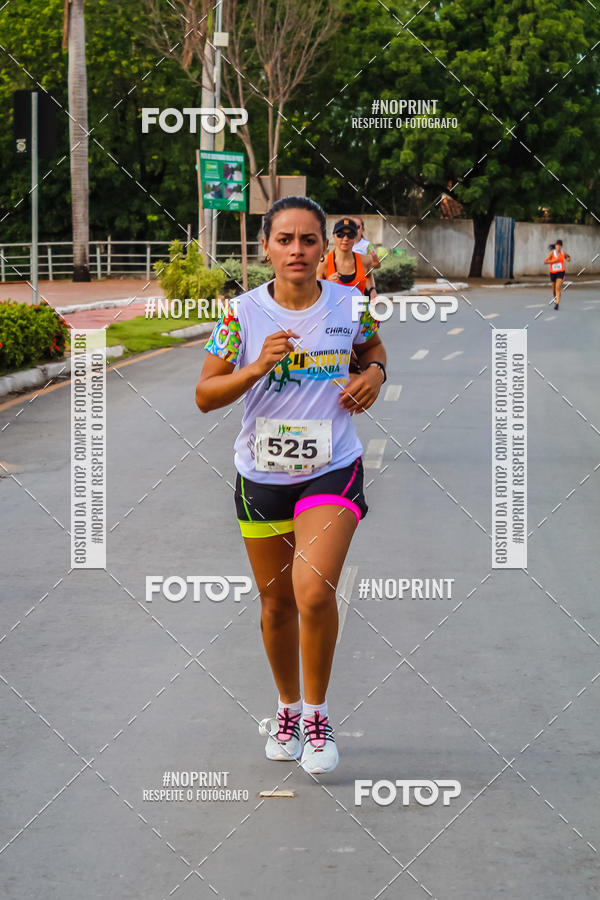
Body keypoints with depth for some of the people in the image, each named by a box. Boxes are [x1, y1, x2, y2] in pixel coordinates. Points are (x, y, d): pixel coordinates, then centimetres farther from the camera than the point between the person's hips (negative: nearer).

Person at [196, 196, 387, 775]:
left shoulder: (350, 305, -4)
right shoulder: (243, 313, -8)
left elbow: (372, 347, 19)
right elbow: (205, 395, -6)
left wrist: (374, 374, -4)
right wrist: (257, 368, -22)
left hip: (333, 470, -1)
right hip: (262, 475, 1)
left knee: (314, 593, -19)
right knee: (276, 602, 13)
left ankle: (316, 715, 1)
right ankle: (287, 707, 36)